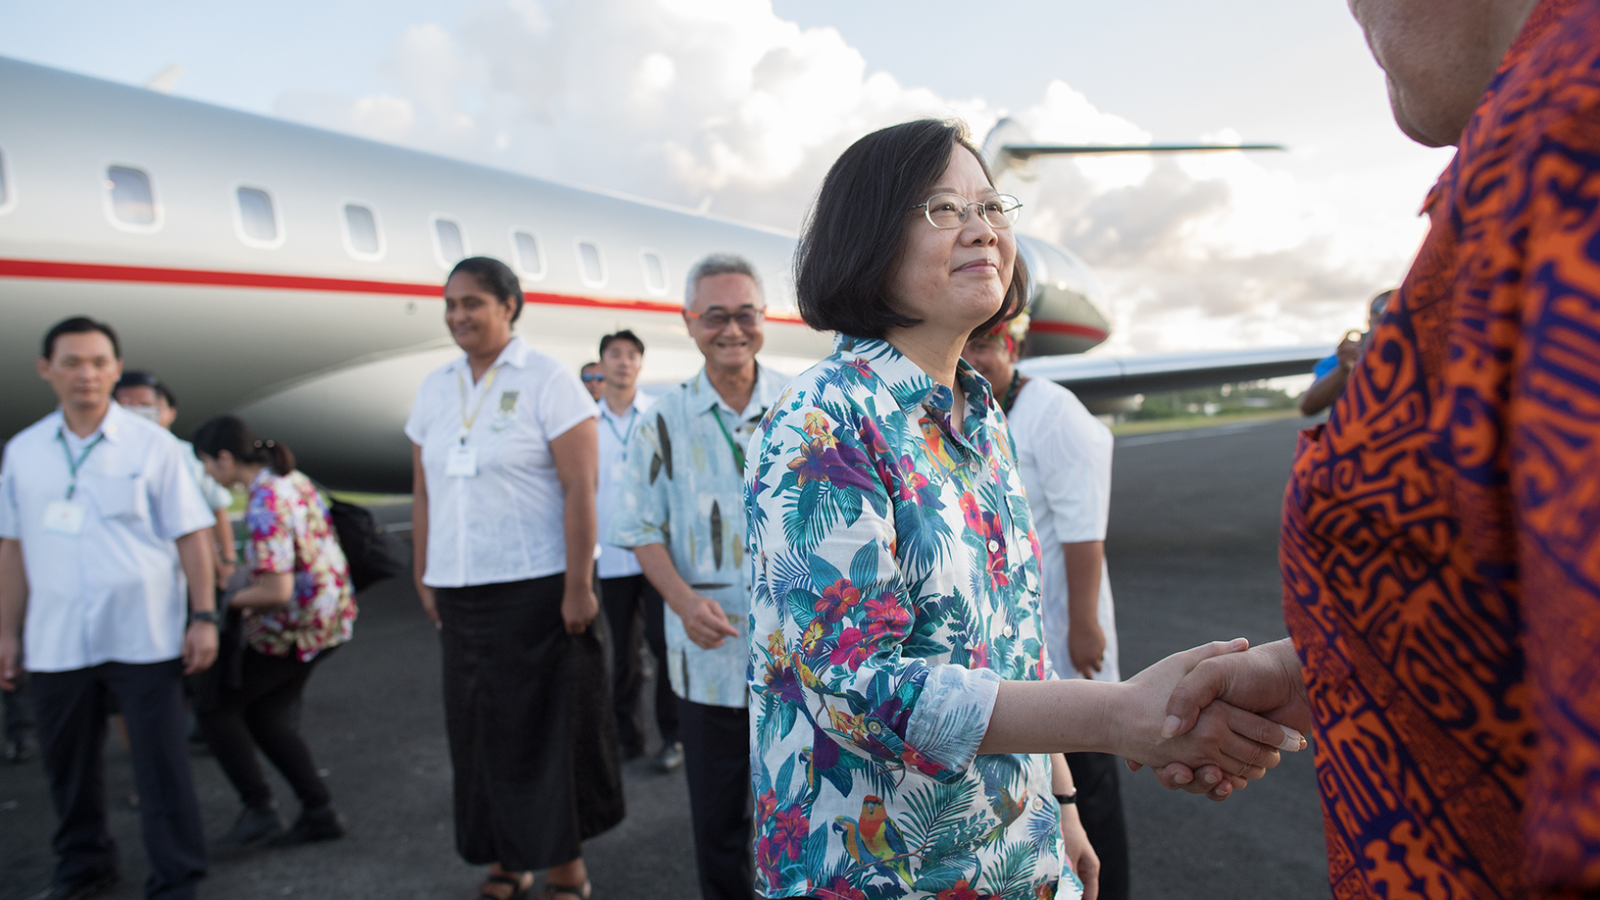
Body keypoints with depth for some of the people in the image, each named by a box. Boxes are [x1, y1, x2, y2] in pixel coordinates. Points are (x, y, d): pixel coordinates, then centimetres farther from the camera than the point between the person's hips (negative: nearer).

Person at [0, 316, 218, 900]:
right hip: (56, 641, 4)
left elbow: (190, 535, -3)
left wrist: (204, 617, -8)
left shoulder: (151, 444, -2)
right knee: (67, 763, 15)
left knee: (161, 764, 0)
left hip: (144, 637, -3)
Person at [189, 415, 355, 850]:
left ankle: (259, 809, 10)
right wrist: (247, 586, 13)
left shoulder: (264, 508, -24)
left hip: (294, 629, -9)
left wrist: (231, 599, -10)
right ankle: (319, 813, 20)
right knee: (266, 716, 19)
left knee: (215, 707, 9)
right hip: (330, 614, 9)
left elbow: (277, 590, -27)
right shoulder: (294, 479, 5)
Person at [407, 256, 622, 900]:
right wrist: (424, 577, 10)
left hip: (537, 588, -5)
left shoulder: (548, 381, -7)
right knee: (478, 728, 11)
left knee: (549, 725, 4)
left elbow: (580, 488, -12)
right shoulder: (434, 388, 11)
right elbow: (424, 491, 14)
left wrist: (578, 587, -16)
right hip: (460, 593, 6)